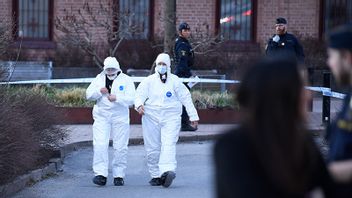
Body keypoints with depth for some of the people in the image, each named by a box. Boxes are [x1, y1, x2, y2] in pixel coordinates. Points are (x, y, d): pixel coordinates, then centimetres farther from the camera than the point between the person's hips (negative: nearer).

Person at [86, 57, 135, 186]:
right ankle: (100, 174, -11)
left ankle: (118, 175, 10)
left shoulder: (126, 80, 1)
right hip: (102, 116, 2)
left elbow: (131, 99, -8)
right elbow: (89, 94, 8)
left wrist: (117, 98, -23)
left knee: (120, 147, 0)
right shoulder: (99, 79, 11)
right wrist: (99, 91, -12)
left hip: (120, 117, -2)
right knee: (99, 145, -11)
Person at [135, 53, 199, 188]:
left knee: (169, 145, -19)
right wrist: (139, 104, -24)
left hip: (170, 117, -2)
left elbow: (186, 98, 10)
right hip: (151, 117, 2)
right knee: (152, 148, 2)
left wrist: (193, 116, 7)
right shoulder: (149, 81, 9)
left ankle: (168, 170, -34)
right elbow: (140, 94, -2)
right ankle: (156, 175, 13)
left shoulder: (175, 81, 7)